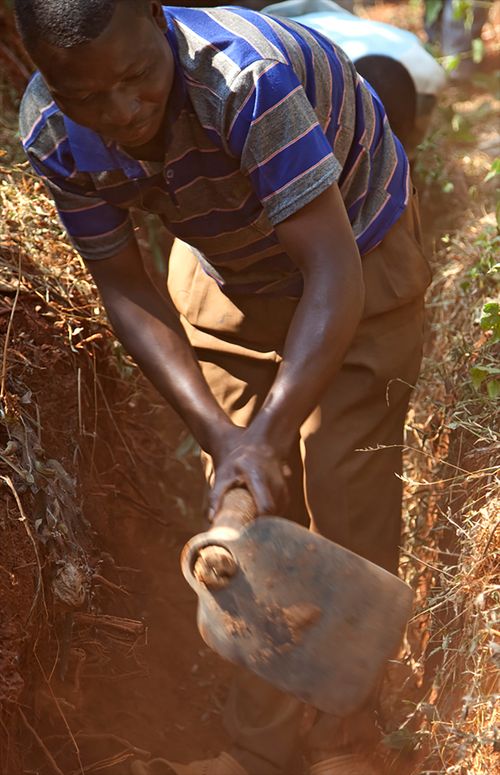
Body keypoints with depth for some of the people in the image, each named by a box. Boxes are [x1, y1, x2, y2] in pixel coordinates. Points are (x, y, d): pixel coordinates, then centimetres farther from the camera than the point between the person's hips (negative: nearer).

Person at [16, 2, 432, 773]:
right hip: (224, 270, 5)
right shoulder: (52, 134, -22)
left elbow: (332, 274, -42)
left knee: (346, 493, -5)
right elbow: (127, 290, -15)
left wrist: (266, 436, -52)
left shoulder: (245, 76, -40)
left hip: (358, 253, -4)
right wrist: (217, 433, -27)